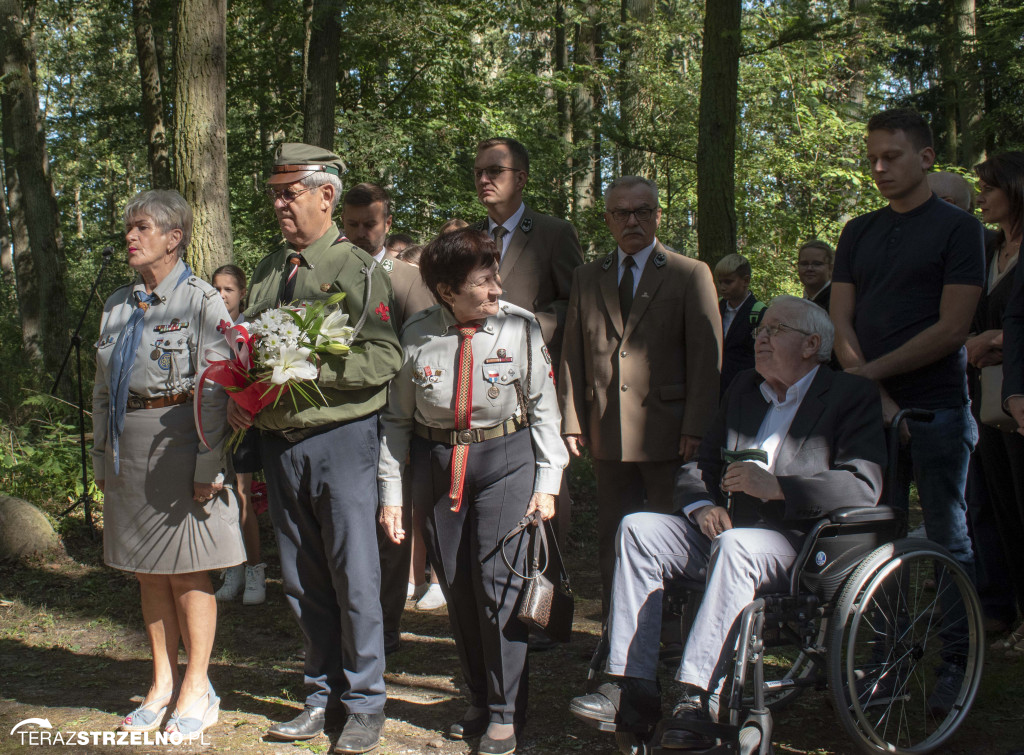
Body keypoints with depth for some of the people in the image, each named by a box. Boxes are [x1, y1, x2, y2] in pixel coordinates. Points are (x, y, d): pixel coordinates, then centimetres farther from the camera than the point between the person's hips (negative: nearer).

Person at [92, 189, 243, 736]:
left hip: (177, 440, -6)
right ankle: (163, 684, 21)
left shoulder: (201, 301, -5)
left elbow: (215, 389, -11)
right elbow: (103, 387, 18)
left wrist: (208, 465, -17)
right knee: (147, 572, 11)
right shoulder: (118, 305, 14)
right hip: (127, 445, 7)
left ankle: (197, 689, 11)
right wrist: (101, 456, 13)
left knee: (188, 571, 0)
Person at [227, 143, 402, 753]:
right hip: (280, 441, 6)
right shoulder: (269, 271, 15)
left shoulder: (358, 268, -4)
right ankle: (323, 695, 24)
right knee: (303, 581, 12)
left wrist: (311, 366, -21)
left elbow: (385, 356, -14)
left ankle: (365, 705, 13)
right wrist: (240, 395, 5)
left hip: (341, 436, -6)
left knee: (354, 576, 0)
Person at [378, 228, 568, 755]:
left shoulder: (521, 327, -10)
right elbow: (397, 420, 3)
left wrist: (546, 483, -6)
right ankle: (479, 699, 30)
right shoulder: (417, 336, -6)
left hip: (505, 458, -2)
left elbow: (543, 408, -3)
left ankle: (505, 713, 10)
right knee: (456, 587, 11)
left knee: (499, 580, -7)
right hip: (436, 464, 3)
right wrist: (391, 491, 2)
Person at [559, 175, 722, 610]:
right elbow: (572, 354, 12)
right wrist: (572, 421, 2)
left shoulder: (690, 275, 3)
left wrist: (696, 428, -11)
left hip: (667, 432, -3)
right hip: (608, 434, 4)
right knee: (613, 541, 9)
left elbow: (706, 356, -3)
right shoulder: (586, 278, 14)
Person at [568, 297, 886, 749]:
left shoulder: (852, 397, -2)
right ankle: (634, 686, -16)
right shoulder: (744, 388, 18)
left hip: (803, 546, -7)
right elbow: (699, 466, 18)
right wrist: (701, 505, -5)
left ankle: (700, 699, -35)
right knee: (637, 529, -11)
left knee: (736, 546, -36)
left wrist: (775, 486, -24)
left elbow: (863, 487, -16)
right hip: (728, 529, 7)